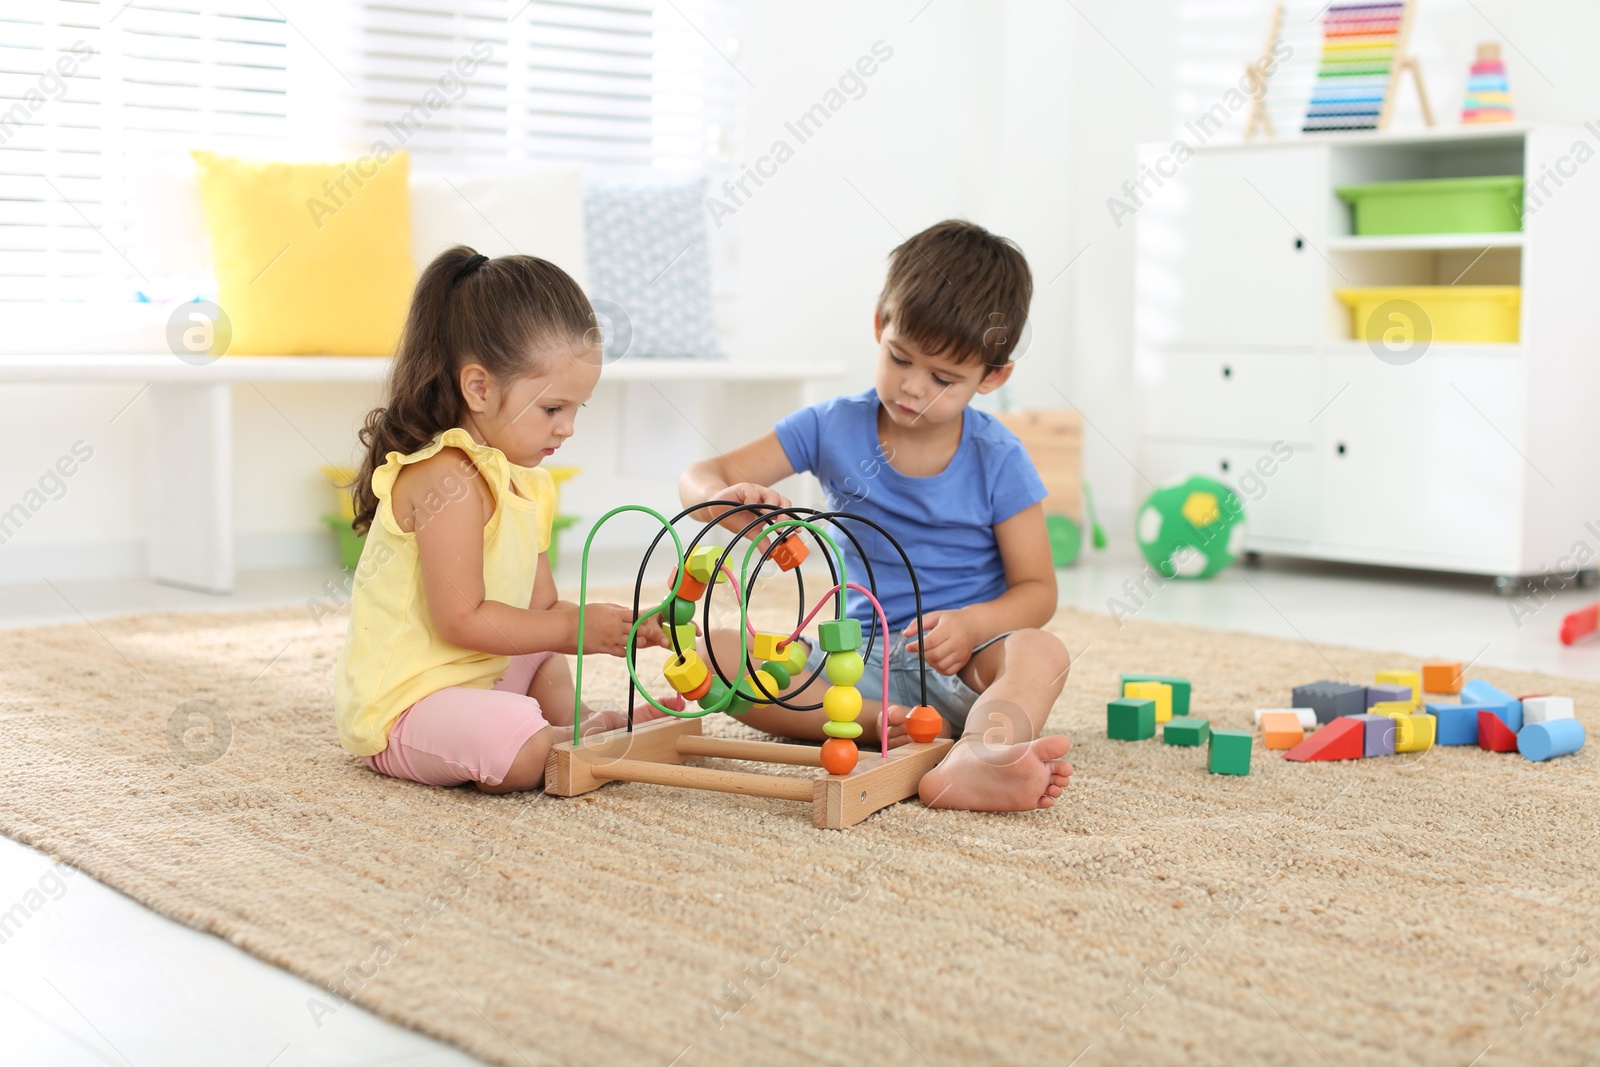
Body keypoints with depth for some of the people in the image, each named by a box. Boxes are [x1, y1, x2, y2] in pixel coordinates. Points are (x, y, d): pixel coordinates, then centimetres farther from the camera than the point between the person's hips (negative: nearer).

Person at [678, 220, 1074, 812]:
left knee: (1041, 652, -36)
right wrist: (723, 499, -28)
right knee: (709, 652, -21)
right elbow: (700, 476, -1)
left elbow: (1037, 588, -3)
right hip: (862, 660, 2)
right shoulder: (834, 427, 0)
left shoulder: (997, 459, -5)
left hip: (964, 661, -2)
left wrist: (971, 624, -26)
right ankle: (895, 727, -35)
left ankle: (973, 761, -68)